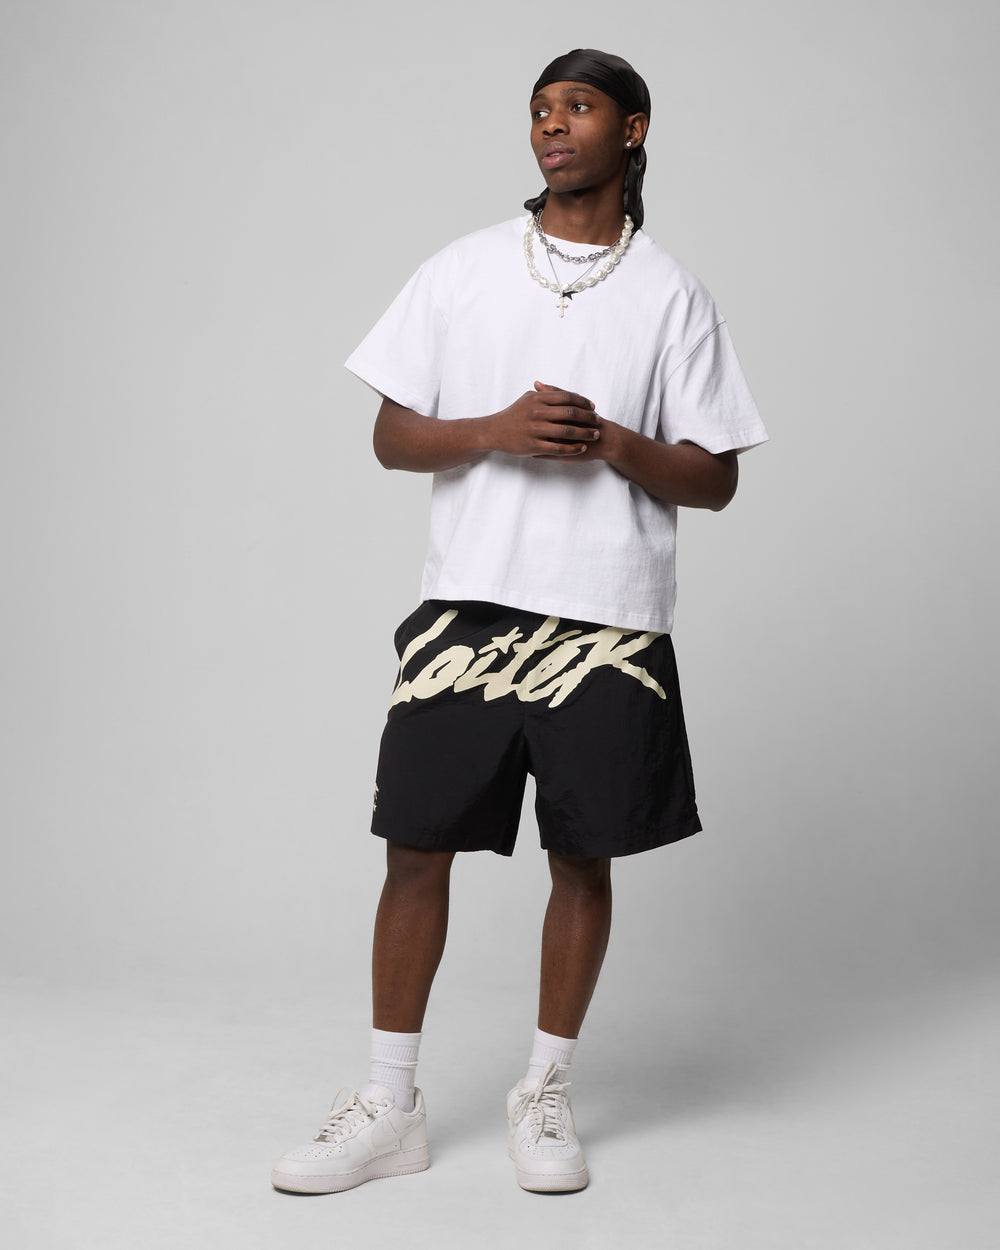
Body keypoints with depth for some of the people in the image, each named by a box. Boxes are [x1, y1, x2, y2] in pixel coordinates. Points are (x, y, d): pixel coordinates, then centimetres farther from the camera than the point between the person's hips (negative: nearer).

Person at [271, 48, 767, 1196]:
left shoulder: (671, 296, 6)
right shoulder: (461, 271, 9)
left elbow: (714, 478, 5)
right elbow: (392, 436, 7)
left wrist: (609, 443, -13)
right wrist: (498, 431, -12)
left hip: (608, 619, 0)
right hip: (468, 604, 1)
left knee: (583, 856, 6)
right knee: (417, 845, 0)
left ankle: (544, 1097, 22)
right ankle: (389, 1107, 13)